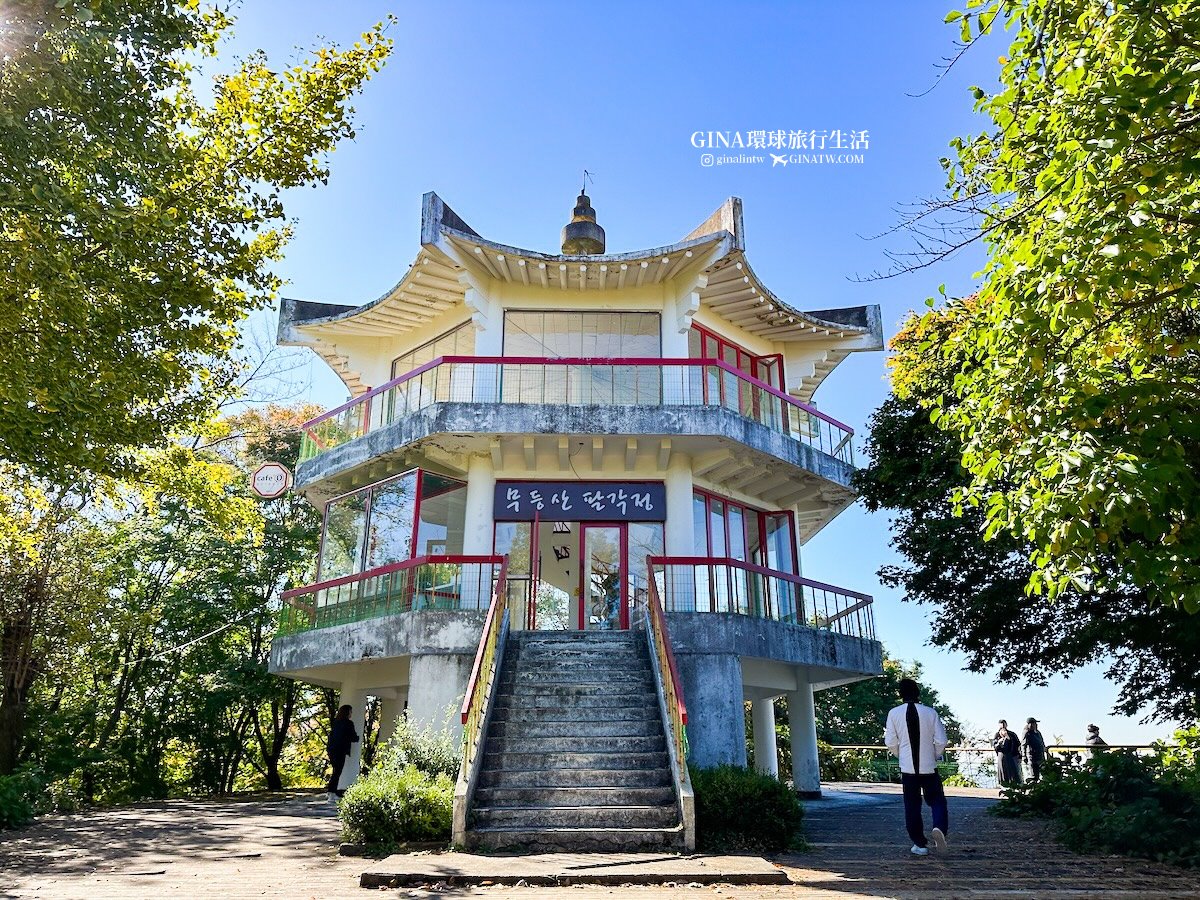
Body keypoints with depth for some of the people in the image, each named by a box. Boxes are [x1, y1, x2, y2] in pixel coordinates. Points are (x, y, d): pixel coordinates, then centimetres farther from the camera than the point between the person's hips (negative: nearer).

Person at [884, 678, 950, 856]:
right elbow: (941, 741, -5)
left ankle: (920, 844, 14)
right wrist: (934, 756, 13)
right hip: (929, 767, 0)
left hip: (907, 767, 0)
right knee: (937, 800, 13)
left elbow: (890, 742, -2)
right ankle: (940, 827, -13)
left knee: (912, 806, 10)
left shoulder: (894, 714, -5)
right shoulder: (931, 713, -6)